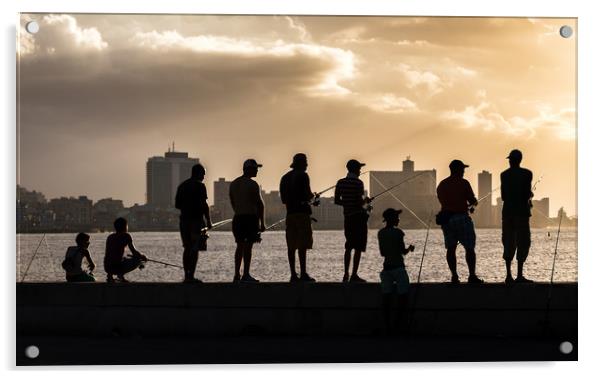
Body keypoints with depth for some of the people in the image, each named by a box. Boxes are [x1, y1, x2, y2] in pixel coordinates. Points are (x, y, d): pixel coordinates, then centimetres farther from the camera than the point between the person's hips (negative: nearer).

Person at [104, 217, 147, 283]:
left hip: (107, 268, 7)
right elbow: (134, 252, -3)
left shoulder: (110, 237, 16)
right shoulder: (126, 236, -2)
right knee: (139, 259, 8)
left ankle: (110, 275, 14)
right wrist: (142, 256, 18)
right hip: (117, 267, -7)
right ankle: (121, 274, -7)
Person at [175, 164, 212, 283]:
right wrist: (208, 220, -9)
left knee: (187, 248, 13)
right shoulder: (199, 186, -8)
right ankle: (191, 277, -10)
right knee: (195, 249, -6)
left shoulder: (182, 186, 13)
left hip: (184, 219, 7)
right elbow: (204, 205, -13)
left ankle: (186, 275, 11)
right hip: (196, 219, -7)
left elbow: (177, 205, 16)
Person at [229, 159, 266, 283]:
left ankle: (237, 275, 9)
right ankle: (246, 275, -6)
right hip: (251, 217, -7)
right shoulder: (252, 184, -10)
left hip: (238, 218, 7)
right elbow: (259, 204, -10)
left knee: (240, 246, 11)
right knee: (248, 246, -5)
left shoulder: (233, 184, 12)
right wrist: (262, 222, -7)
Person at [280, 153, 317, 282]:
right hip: (302, 212, -7)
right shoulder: (302, 176, -6)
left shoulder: (285, 178, 15)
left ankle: (293, 274, 4)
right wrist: (312, 196, 9)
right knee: (303, 245, -9)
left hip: (290, 212, 7)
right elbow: (308, 195, -12)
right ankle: (303, 274, -14)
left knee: (291, 245, 5)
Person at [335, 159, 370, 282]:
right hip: (359, 216, -6)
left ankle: (346, 274, 15)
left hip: (347, 216, 6)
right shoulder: (358, 183, -12)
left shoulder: (340, 183, 6)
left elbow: (337, 201, 7)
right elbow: (359, 202, -18)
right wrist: (365, 200, 3)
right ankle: (354, 275, -7)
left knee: (348, 246, 16)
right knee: (358, 248, -3)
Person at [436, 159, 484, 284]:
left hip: (446, 218, 5)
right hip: (461, 217, -5)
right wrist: (474, 202, 19)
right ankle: (472, 276, -4)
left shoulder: (441, 185, 11)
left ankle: (454, 276, 2)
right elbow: (472, 201, -6)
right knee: (469, 248, 0)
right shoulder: (463, 183, -7)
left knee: (451, 248, 7)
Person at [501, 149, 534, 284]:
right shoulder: (526, 174, -5)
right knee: (523, 242, -1)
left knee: (508, 243, 9)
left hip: (507, 211, 4)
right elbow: (527, 194, -10)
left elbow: (503, 196, 8)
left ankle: (509, 275, 4)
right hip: (521, 211, -4)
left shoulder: (504, 175, 6)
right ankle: (519, 275, -9)